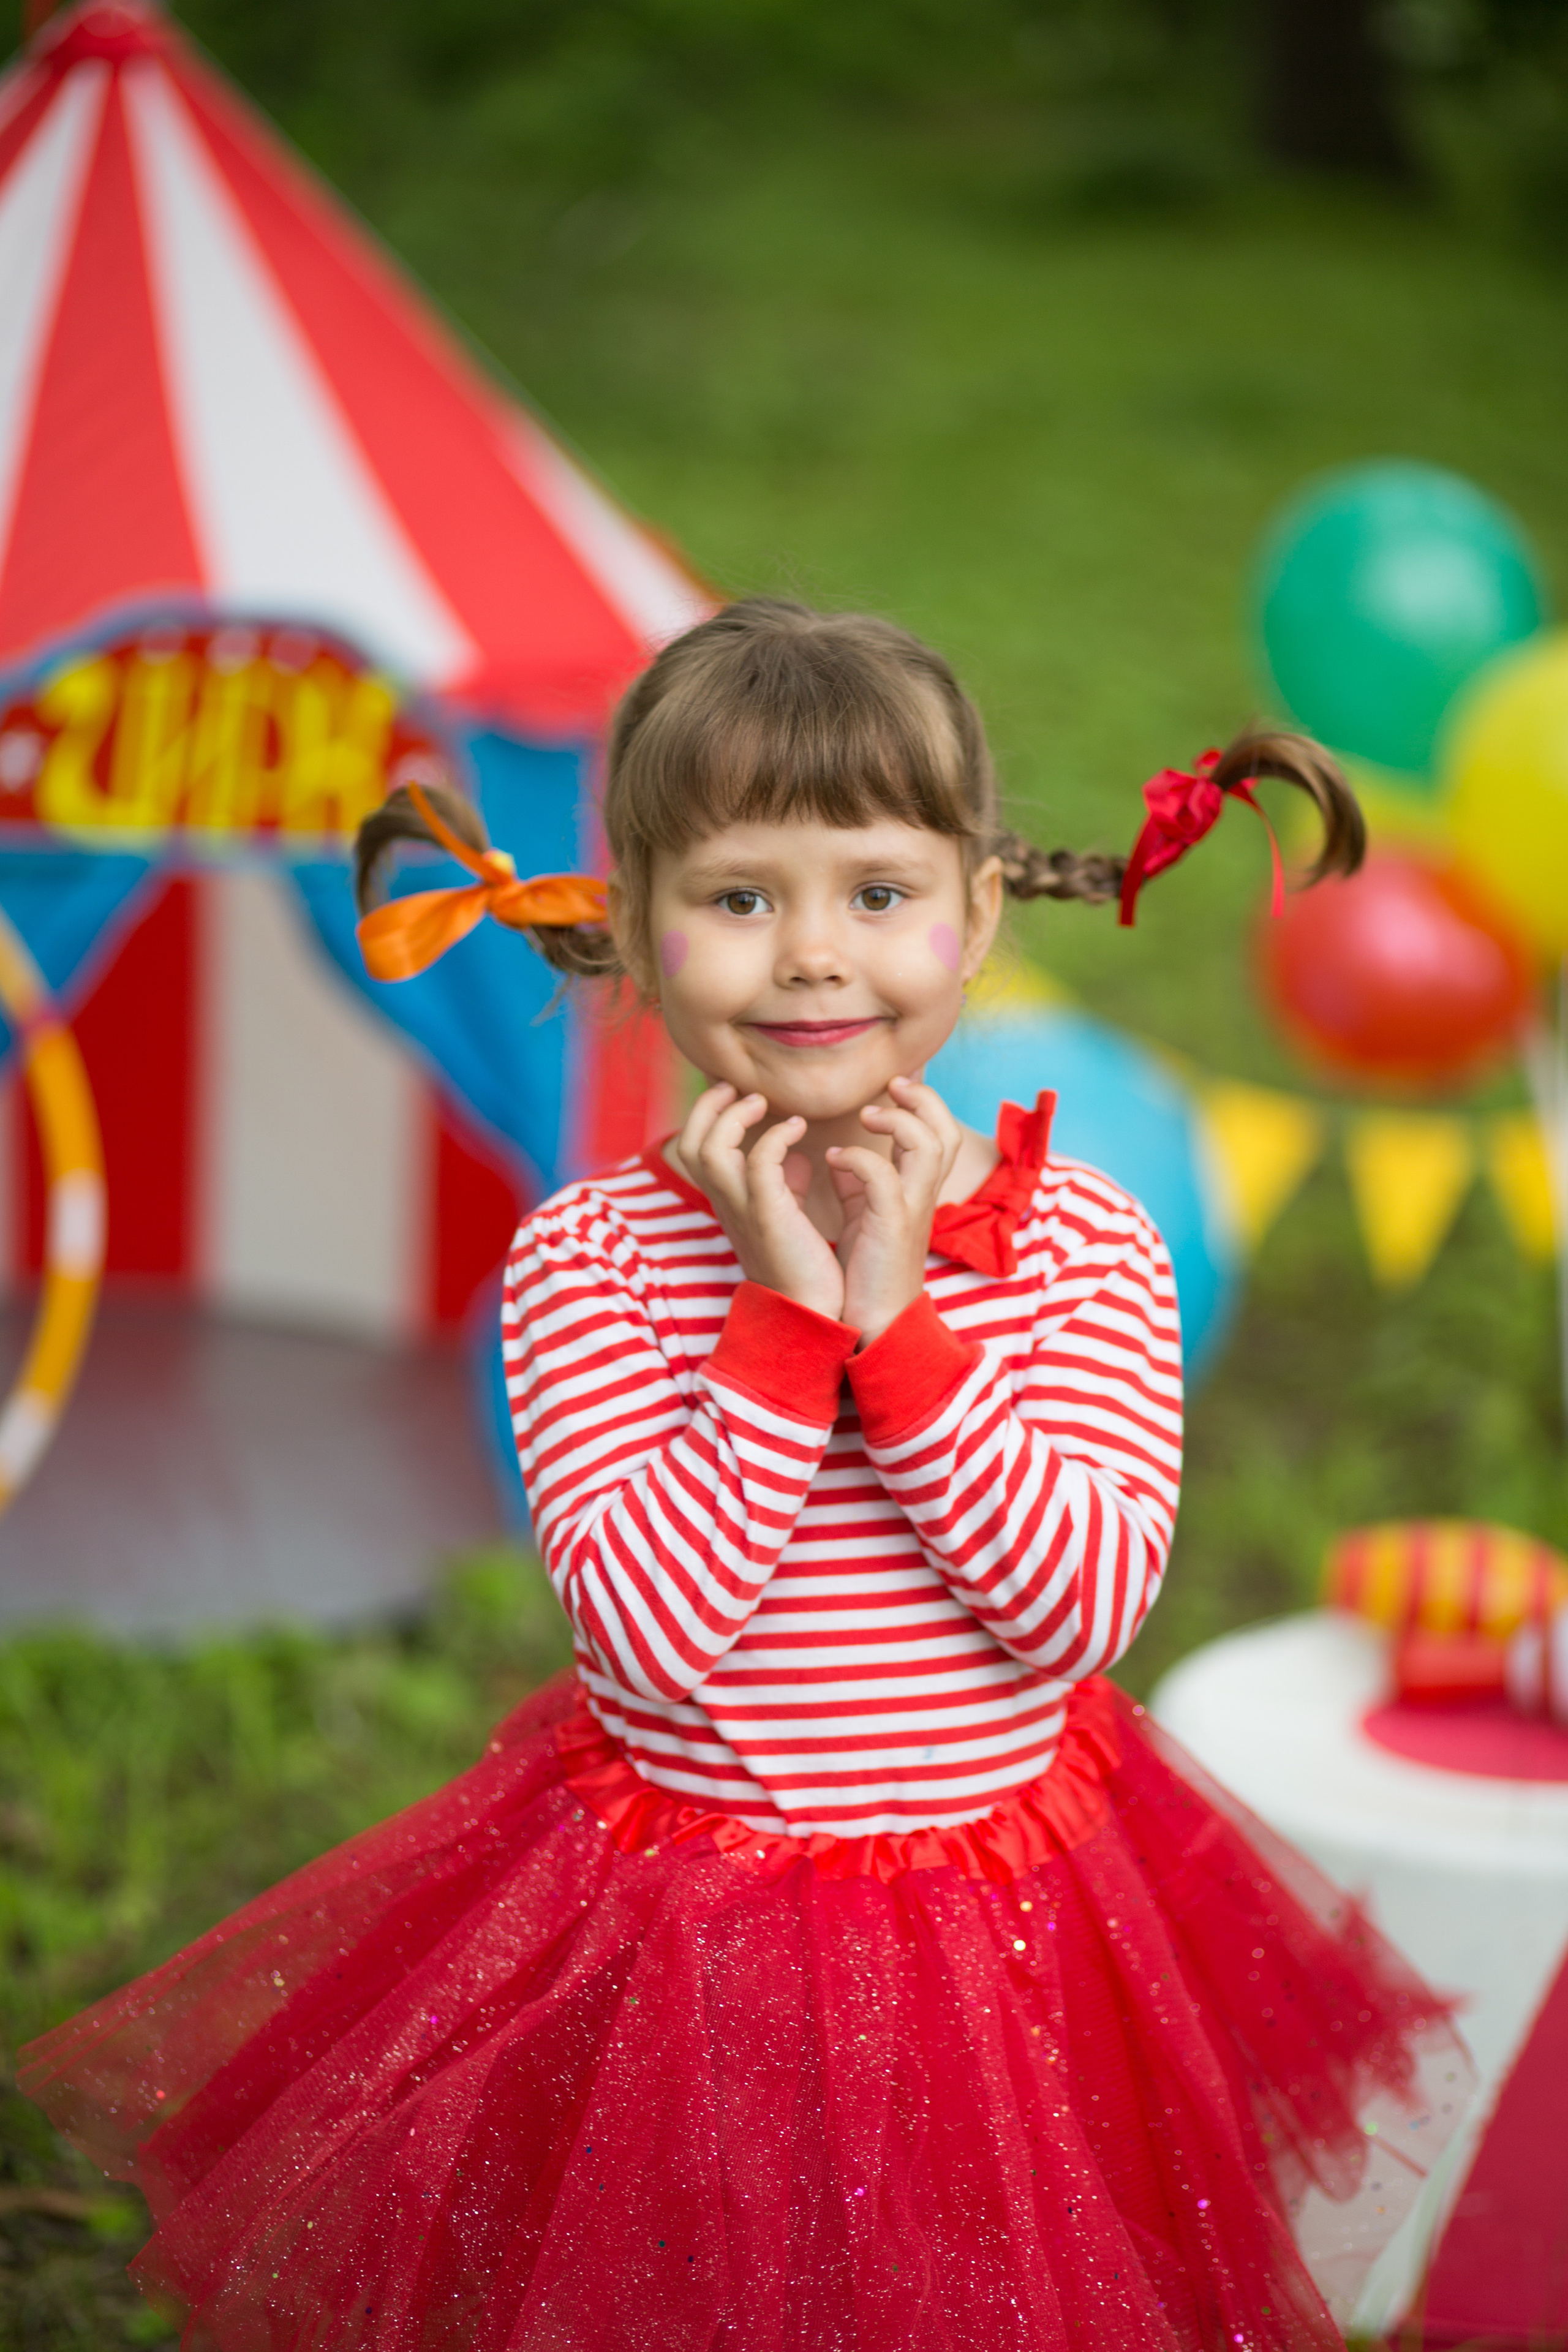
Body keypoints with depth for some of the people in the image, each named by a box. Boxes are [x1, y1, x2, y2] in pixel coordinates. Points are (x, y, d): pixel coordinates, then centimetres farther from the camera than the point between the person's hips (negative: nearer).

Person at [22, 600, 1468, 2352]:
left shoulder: (1086, 1248, -8)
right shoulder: (587, 1258, -12)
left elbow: (1089, 1605, -18)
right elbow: (647, 1631, -21)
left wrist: (897, 1323, -24)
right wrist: (785, 1320, -26)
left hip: (1015, 1928, 1)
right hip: (680, 1942, -1)